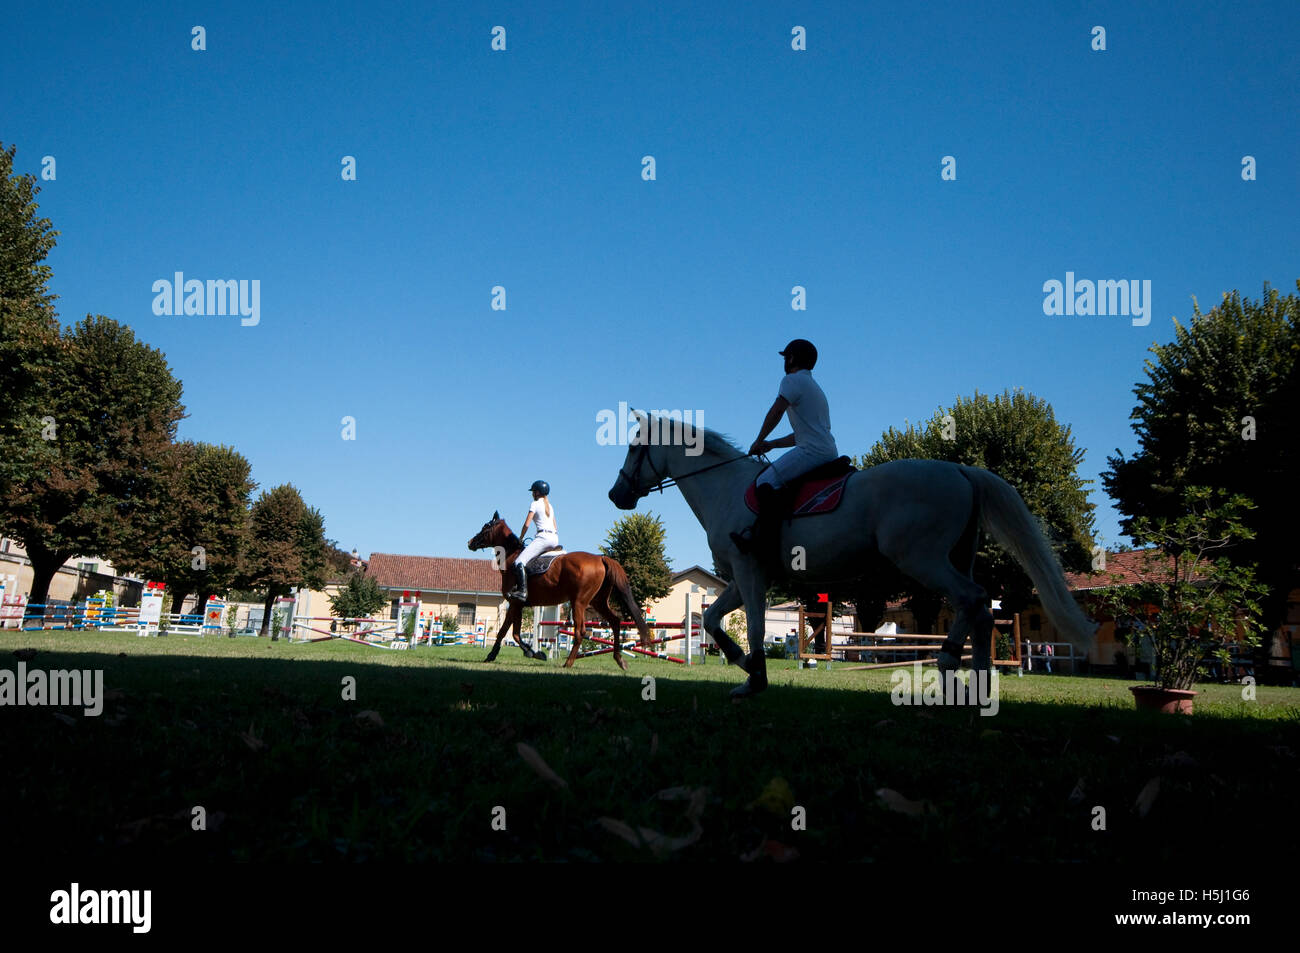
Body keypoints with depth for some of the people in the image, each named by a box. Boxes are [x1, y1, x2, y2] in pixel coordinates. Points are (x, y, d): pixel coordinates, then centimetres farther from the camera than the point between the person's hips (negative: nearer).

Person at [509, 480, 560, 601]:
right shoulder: (550, 506, 24)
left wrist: (520, 539, 8)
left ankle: (523, 591, -33)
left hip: (543, 537, -9)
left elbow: (526, 524, -4)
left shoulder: (535, 504, 1)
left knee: (519, 562, -18)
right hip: (555, 538, 9)